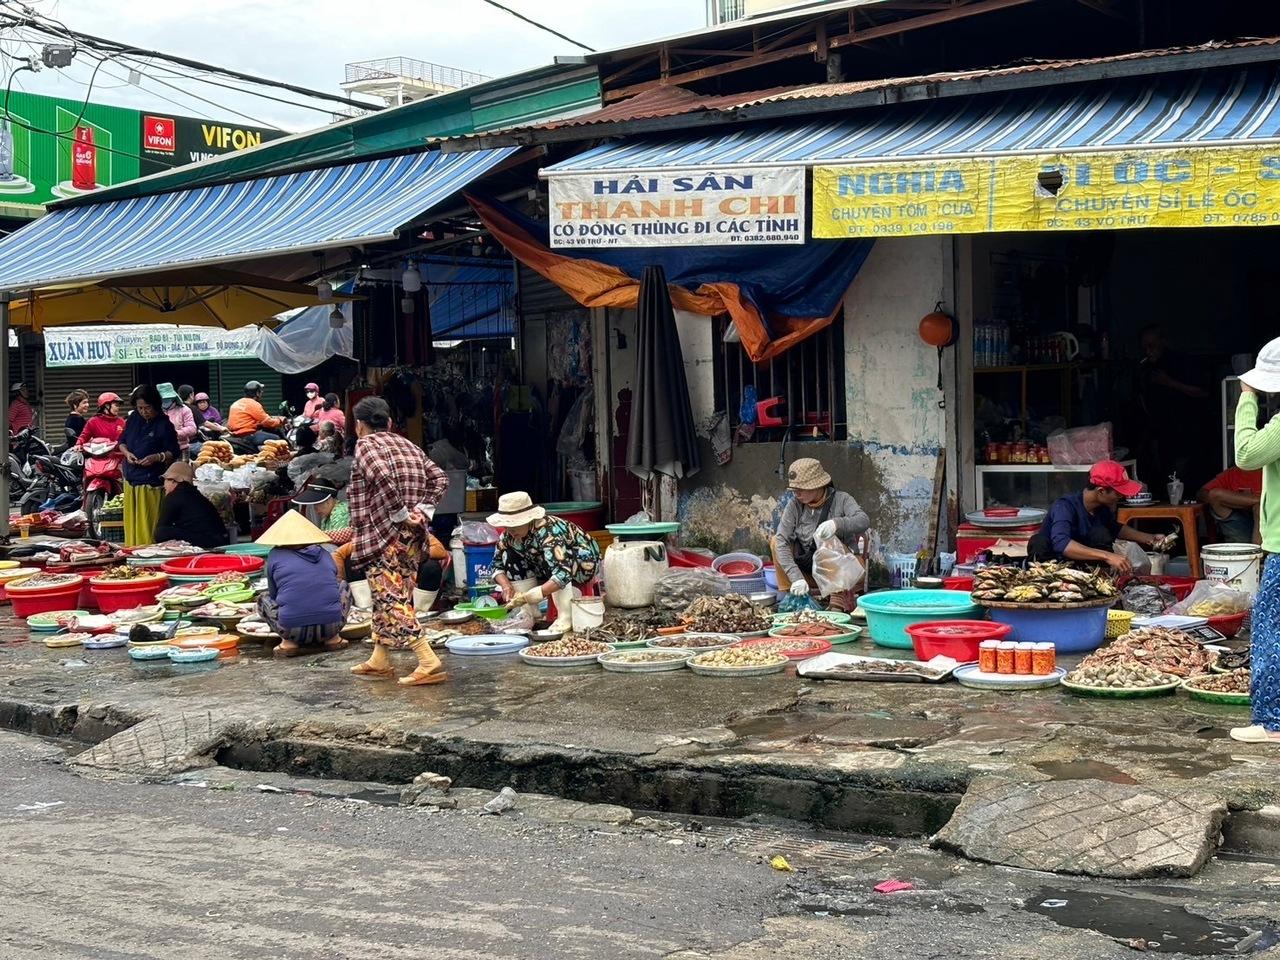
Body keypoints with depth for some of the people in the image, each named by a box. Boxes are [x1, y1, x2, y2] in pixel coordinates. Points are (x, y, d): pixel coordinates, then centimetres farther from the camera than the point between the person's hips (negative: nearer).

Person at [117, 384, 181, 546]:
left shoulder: (164, 425, -8)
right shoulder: (134, 418, 7)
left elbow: (174, 453, -5)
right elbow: (122, 441, 17)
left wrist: (158, 457, -21)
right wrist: (126, 453, -3)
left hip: (151, 482, -5)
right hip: (131, 478, 5)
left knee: (148, 525, -5)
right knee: (131, 522, 10)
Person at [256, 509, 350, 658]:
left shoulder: (276, 555, 7)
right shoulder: (324, 554, 14)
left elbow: (273, 594, 18)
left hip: (292, 629, -2)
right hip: (330, 626, 2)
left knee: (264, 599, 27)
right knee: (343, 586, 31)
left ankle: (288, 641, 5)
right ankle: (333, 637, 15)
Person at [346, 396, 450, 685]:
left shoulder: (365, 444, -5)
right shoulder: (408, 445, 18)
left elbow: (382, 478, -24)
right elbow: (440, 479, 8)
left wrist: (401, 515, -17)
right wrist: (423, 510, 0)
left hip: (384, 535, -8)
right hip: (413, 538, 8)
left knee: (391, 601, -9)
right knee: (388, 597, 18)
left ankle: (429, 663, -18)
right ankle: (379, 661, 24)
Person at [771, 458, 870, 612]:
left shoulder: (840, 499, -11)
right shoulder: (794, 505, -7)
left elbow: (864, 521, -30)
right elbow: (781, 541, -19)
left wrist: (837, 523, -52)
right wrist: (796, 577, -32)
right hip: (806, 571, 3)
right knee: (776, 541, -13)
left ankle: (838, 603, -26)